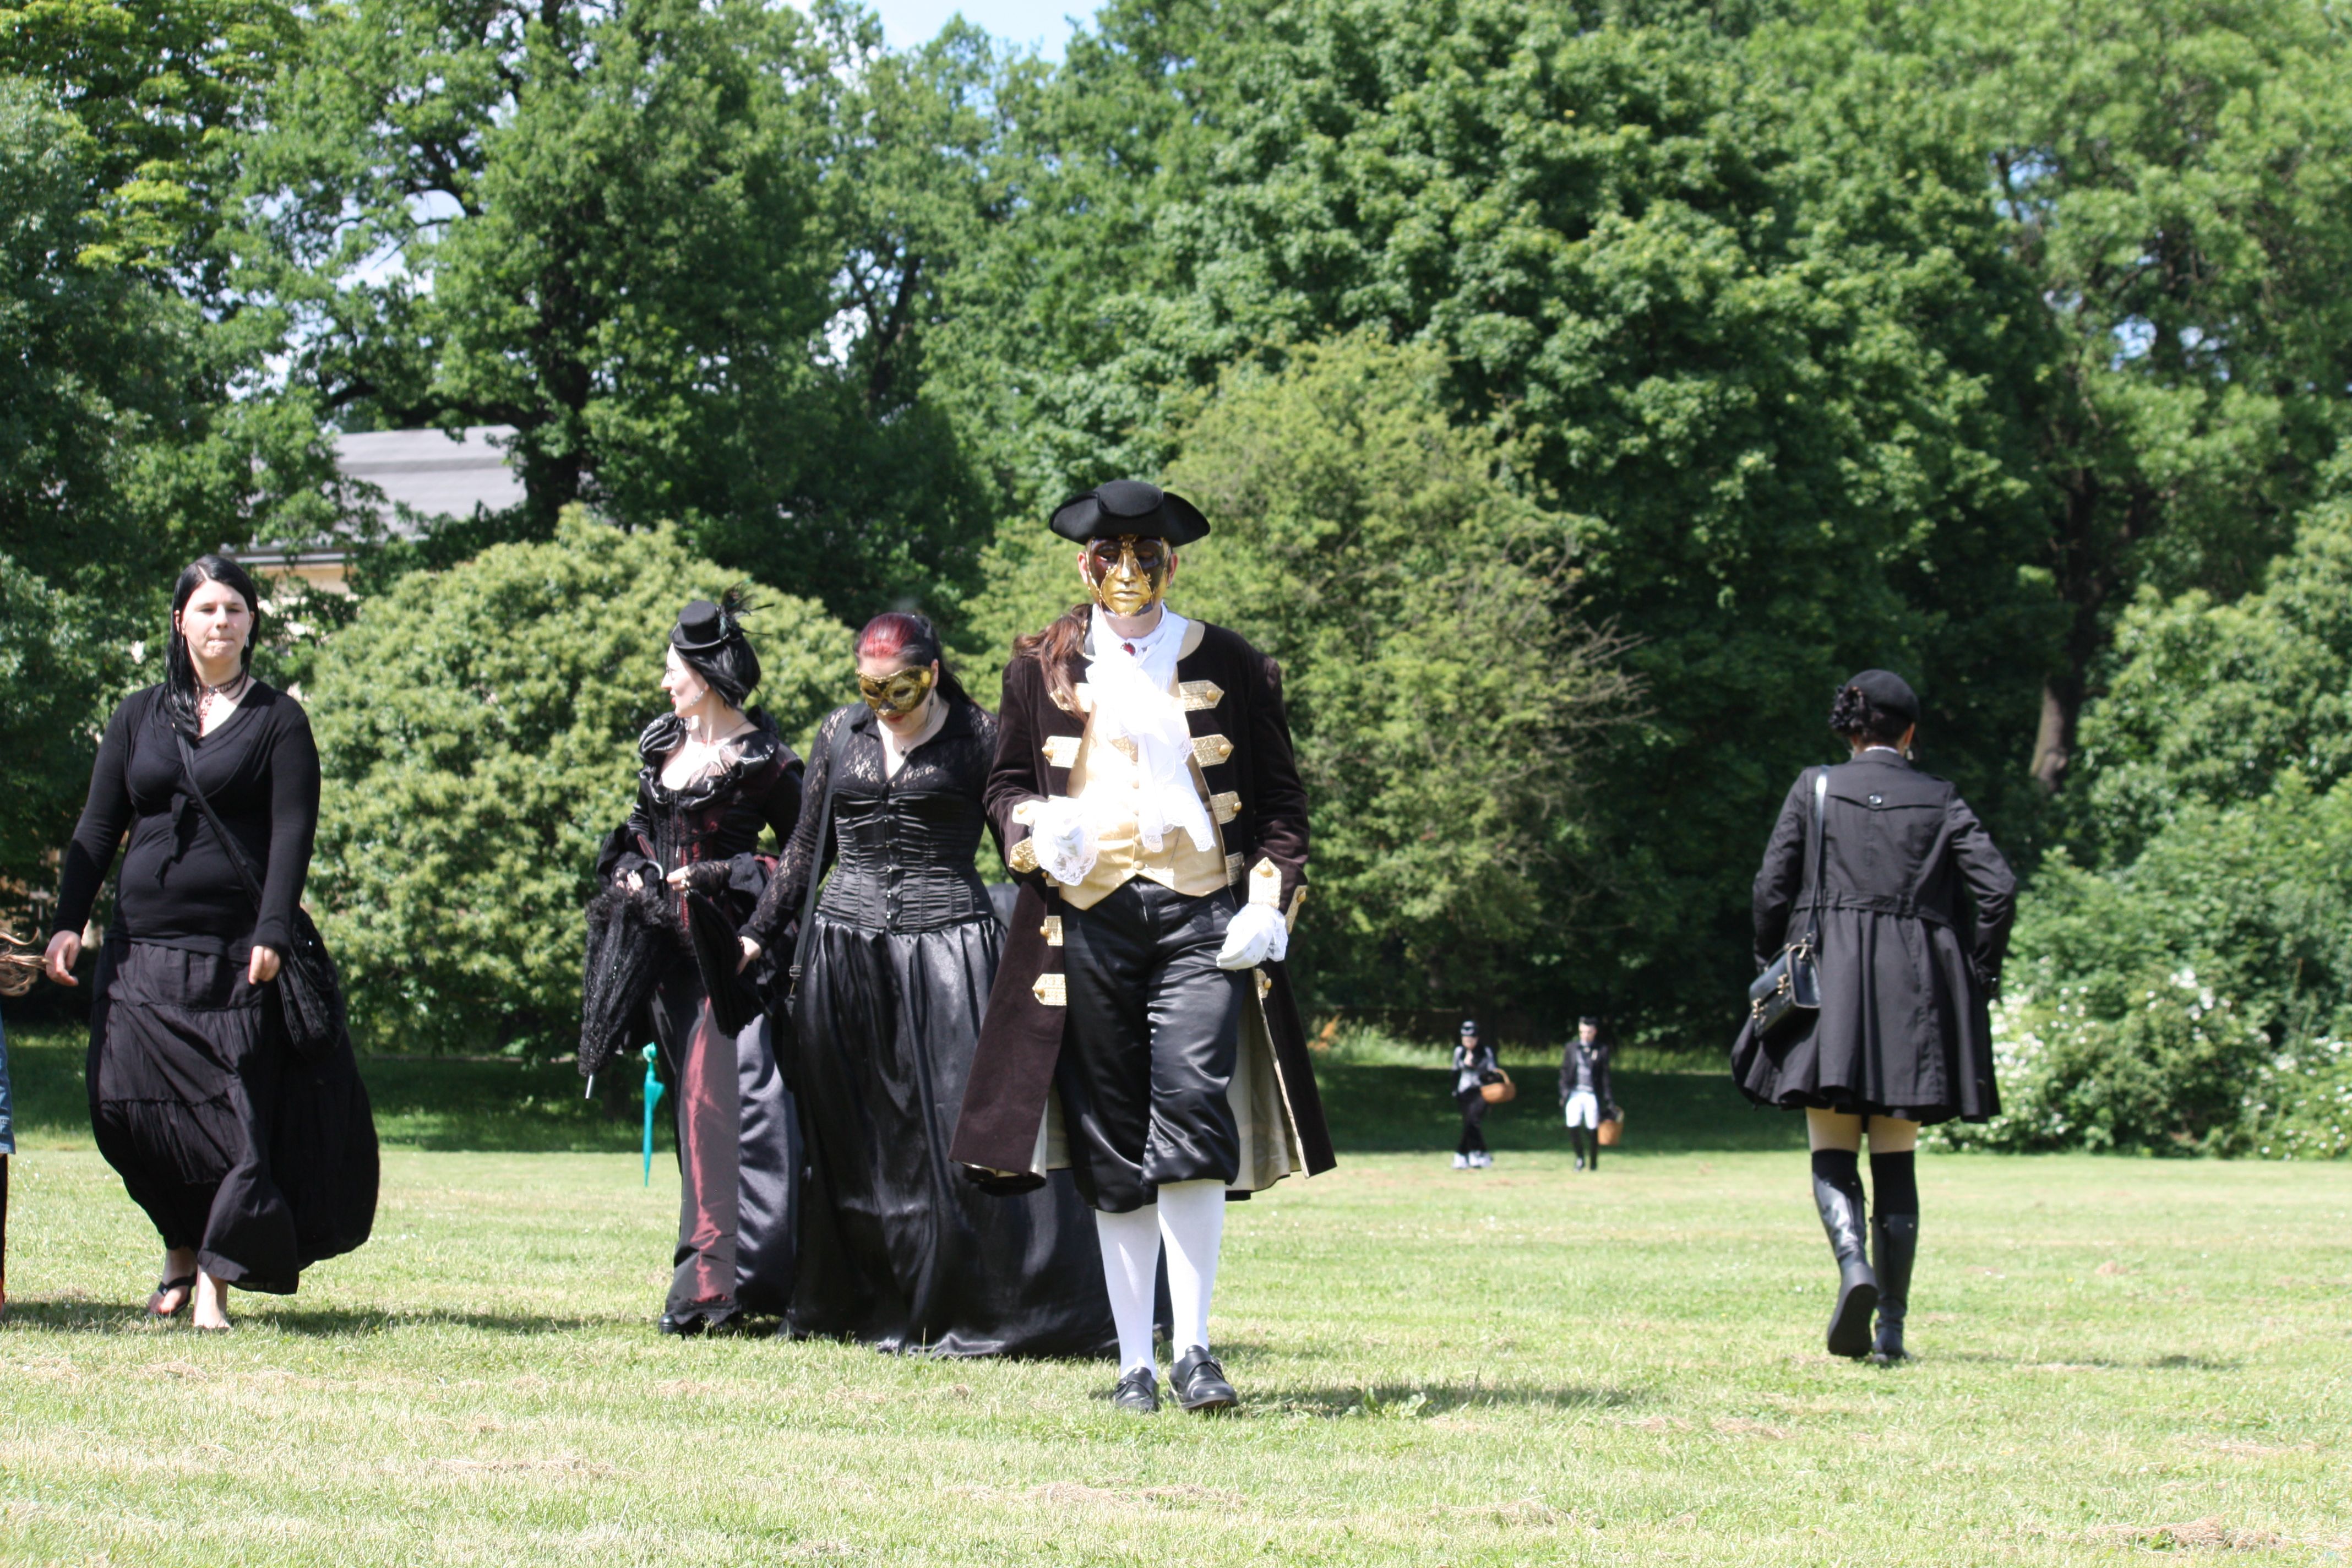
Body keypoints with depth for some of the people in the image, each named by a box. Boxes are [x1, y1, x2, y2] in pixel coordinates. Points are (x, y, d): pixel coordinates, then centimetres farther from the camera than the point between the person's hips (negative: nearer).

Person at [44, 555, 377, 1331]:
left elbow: (293, 831, -3)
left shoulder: (277, 720, 5)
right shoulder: (138, 716, 14)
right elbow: (97, 828, 11)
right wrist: (67, 923, 0)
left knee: (237, 1112, -7)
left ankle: (215, 1280, -4)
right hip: (142, 949, 3)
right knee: (126, 1108, -1)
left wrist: (273, 934, -15)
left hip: (235, 954, -3)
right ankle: (180, 1253, 18)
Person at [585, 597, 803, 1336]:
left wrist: (722, 875, -13)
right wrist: (630, 873, 8)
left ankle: (724, 1275, -14)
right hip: (668, 943, 7)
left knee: (727, 1096, -14)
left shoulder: (761, 759, -7)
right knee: (692, 1101, 8)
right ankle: (707, 1270, 11)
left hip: (728, 948, -7)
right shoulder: (662, 743, 14)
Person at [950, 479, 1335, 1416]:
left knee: (1193, 1111, -17)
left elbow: (1281, 797, 13)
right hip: (1087, 917, 1)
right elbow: (1005, 784, 17)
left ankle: (1194, 1347, -11)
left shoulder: (1232, 668, 12)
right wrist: (1035, 828, -7)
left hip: (1202, 915, -1)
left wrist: (1272, 901, -3)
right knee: (1111, 1146, 1)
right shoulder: (1042, 669, 13)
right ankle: (1135, 1363, 8)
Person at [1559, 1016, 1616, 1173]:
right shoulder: (1571, 1047, 9)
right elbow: (1565, 1071, 10)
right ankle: (1580, 1157, 12)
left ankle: (1593, 1164, 13)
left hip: (1593, 1094, -1)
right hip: (1574, 1093, 1)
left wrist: (1609, 1099, 0)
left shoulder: (1602, 1049, 4)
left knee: (1593, 1130, -1)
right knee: (1573, 1127, -11)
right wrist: (1564, 1093, 1)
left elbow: (1606, 1075, 3)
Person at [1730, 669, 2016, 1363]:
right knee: (1896, 1159, 8)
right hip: (1915, 990, 1)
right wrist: (1976, 976, 6)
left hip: (1828, 986, -1)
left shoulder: (1815, 788, 4)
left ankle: (1853, 1263, -27)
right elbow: (1999, 889, -4)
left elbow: (1771, 888, 0)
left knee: (1832, 1150, 3)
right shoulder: (1940, 800, 5)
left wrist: (1772, 969, 12)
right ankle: (1892, 1326, 6)